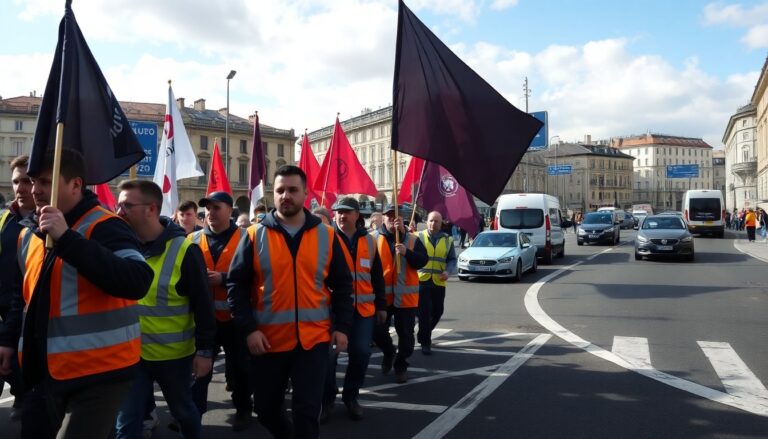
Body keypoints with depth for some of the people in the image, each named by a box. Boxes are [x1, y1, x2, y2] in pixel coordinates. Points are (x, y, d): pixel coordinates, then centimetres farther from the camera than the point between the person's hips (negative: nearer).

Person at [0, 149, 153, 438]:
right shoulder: (28, 235, 11)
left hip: (99, 374, -8)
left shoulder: (103, 227, -15)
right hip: (46, 372, 8)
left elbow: (137, 283, -32)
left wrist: (66, 238, -31)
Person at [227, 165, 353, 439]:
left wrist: (342, 326, -1)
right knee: (266, 408, 15)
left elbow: (342, 284, 5)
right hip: (267, 340, 1)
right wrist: (248, 329, -10)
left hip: (314, 339, -1)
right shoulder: (255, 235, -3)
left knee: (307, 411, 1)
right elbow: (237, 285, -2)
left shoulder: (326, 236, 0)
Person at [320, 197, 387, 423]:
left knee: (361, 354, 7)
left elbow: (377, 276, 13)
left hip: (363, 307, 4)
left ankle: (351, 397, 26)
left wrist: (381, 305, 13)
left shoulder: (369, 241, 8)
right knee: (329, 354, -1)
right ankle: (326, 400, 16)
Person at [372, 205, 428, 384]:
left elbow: (423, 260, -5)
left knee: (405, 334, 7)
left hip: (405, 295, 1)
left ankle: (401, 365, 26)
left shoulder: (412, 240, 4)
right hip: (381, 295, 0)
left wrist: (407, 252, -21)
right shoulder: (374, 238, 0)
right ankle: (389, 351, 36)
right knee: (378, 331, 5)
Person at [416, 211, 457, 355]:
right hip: (421, 281, -4)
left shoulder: (447, 240, 9)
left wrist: (448, 272, -8)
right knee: (424, 313, -6)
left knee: (437, 311, 13)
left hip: (439, 282, 4)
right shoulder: (418, 237, 1)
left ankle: (423, 335, 38)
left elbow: (452, 260, 11)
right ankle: (425, 343, 4)